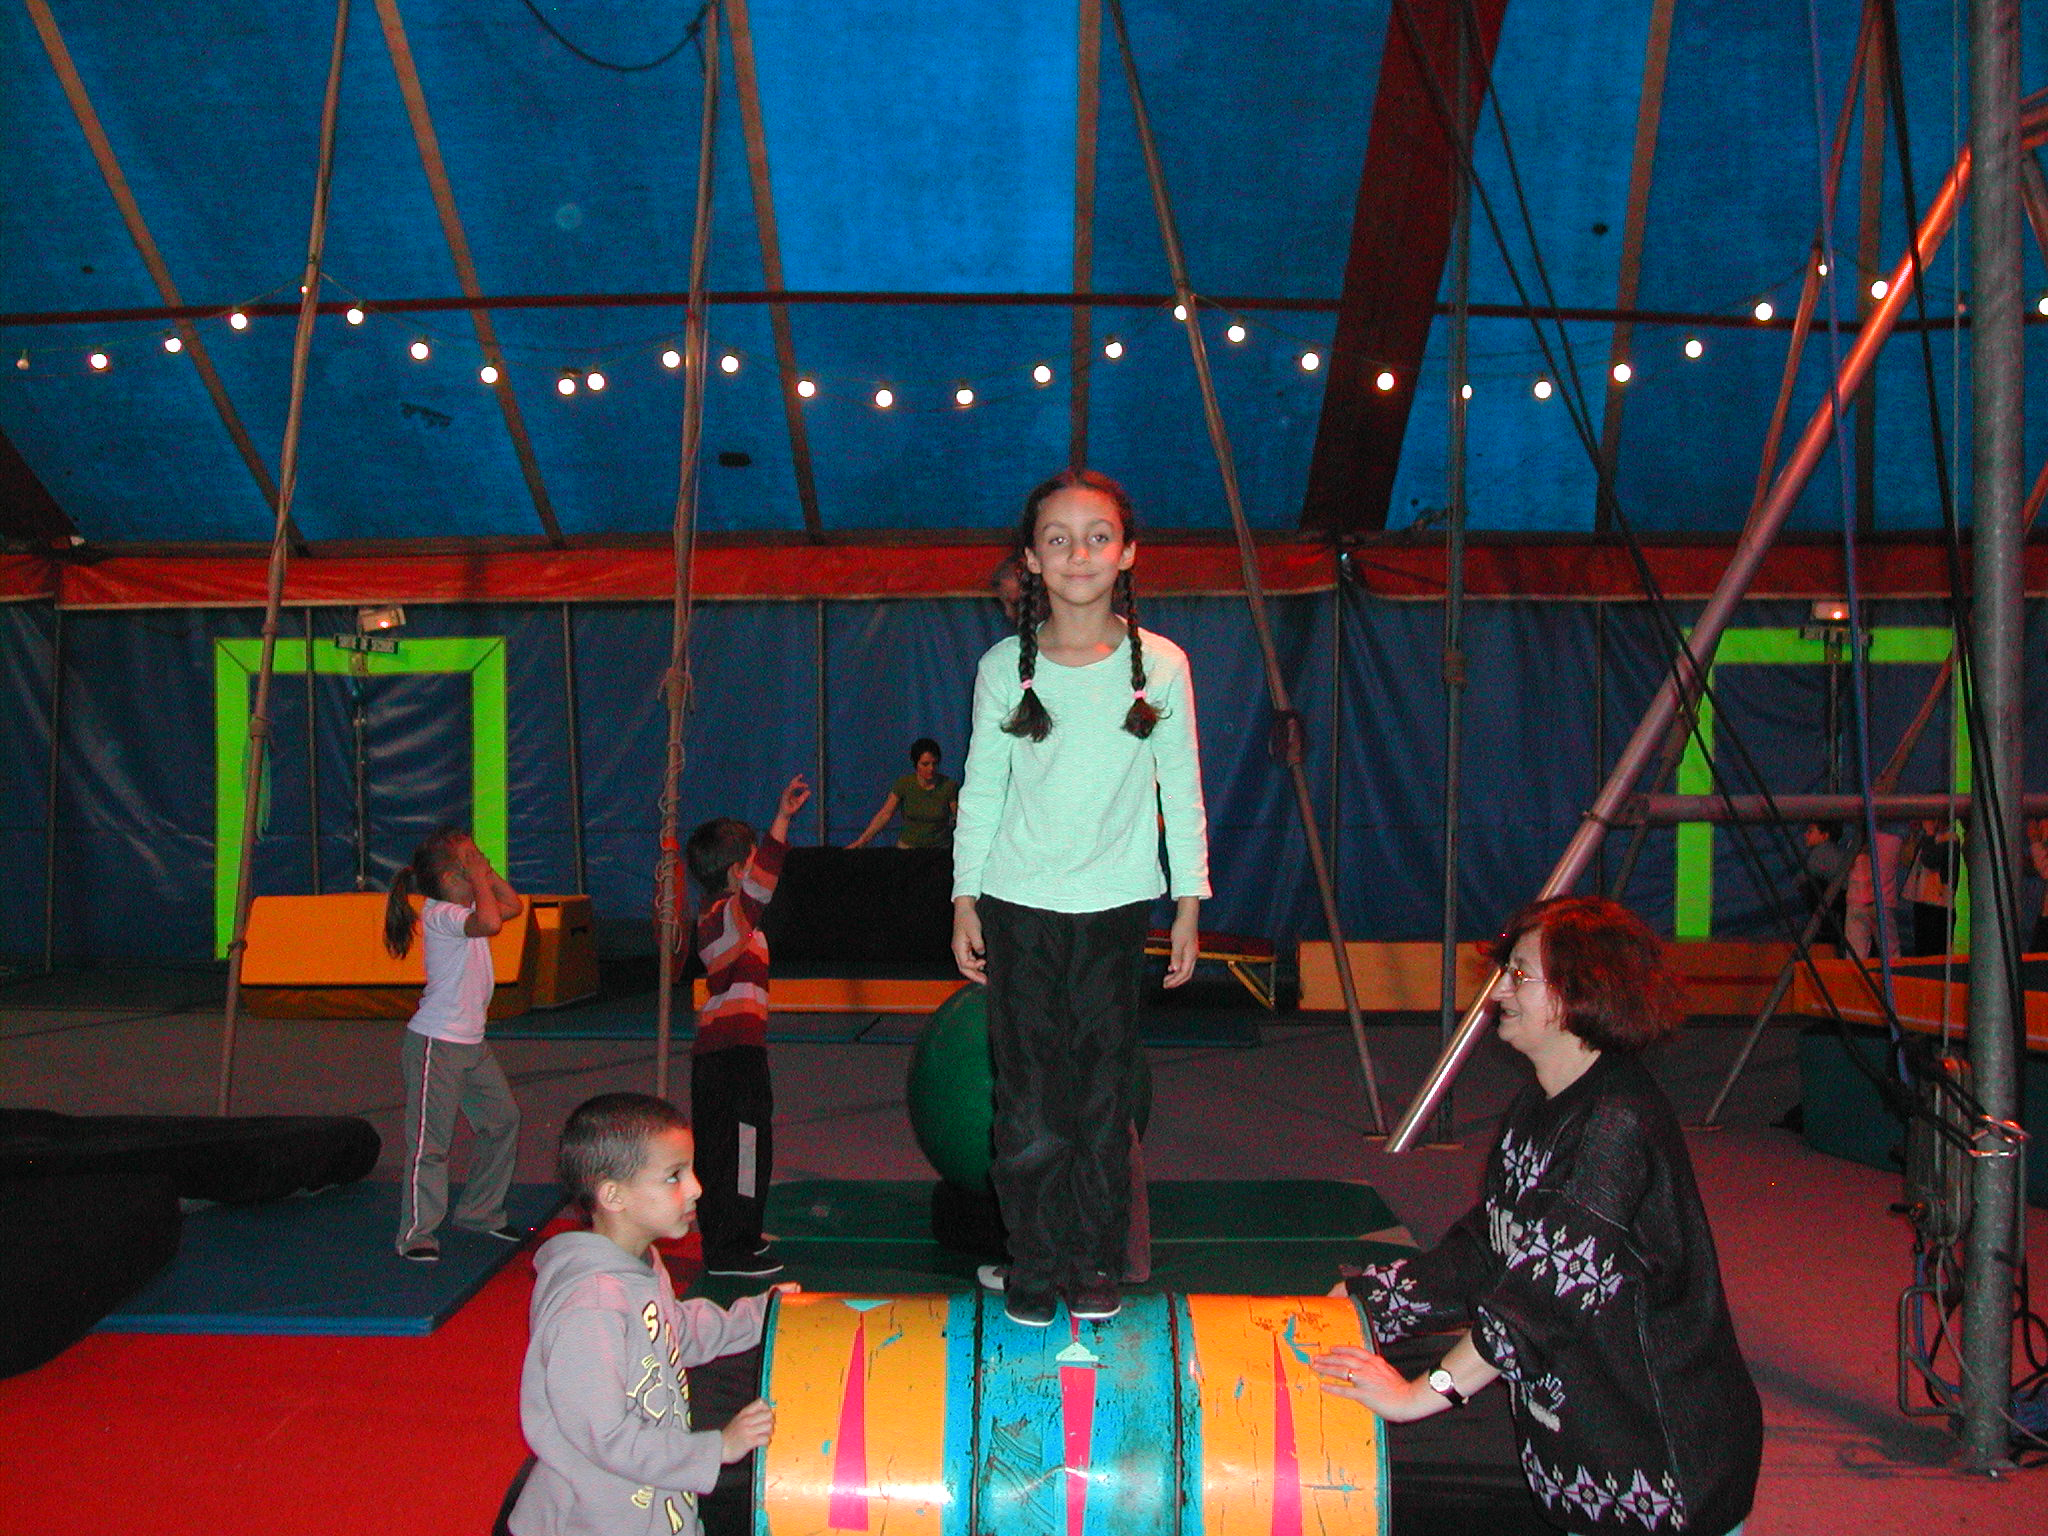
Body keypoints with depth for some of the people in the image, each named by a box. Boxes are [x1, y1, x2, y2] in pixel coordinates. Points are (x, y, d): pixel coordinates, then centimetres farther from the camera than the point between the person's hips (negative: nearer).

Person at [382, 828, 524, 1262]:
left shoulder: (464, 907, 11)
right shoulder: (439, 914, -18)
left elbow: (512, 904, 22)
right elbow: (490, 922, -35)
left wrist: (486, 871, 10)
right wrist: (479, 877, -21)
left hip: (472, 1043, 10)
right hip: (436, 1044, -10)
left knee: (502, 1120, 15)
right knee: (430, 1139, -5)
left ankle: (480, 1213, 27)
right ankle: (416, 1233, 4)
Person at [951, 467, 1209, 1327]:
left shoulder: (1160, 665, -2)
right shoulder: (1005, 666, -1)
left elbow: (1182, 793, 4)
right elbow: (980, 790, 5)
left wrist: (1190, 904, 4)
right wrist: (965, 900, 4)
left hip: (1116, 908, 0)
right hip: (1018, 907, 0)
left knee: (1105, 1093, 6)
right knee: (1028, 1096, 2)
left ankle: (1095, 1264, 22)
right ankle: (1033, 1268, 16)